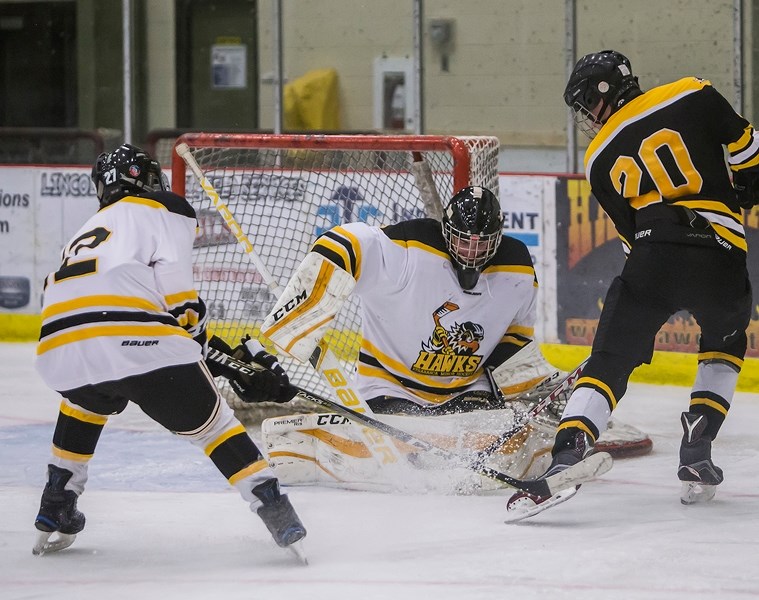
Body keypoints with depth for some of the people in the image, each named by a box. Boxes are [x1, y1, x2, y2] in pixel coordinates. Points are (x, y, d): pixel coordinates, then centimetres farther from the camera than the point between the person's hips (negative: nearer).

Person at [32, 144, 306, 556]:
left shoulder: (87, 232, 38)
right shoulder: (166, 211, 18)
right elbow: (176, 293, 2)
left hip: (58, 353, 5)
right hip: (133, 344, -5)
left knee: (85, 401, 38)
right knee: (211, 424, 11)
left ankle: (54, 515, 35)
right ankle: (277, 514, 0)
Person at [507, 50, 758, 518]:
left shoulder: (600, 159, 17)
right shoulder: (693, 97, 12)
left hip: (652, 255, -1)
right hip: (721, 258, 1)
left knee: (610, 362, 4)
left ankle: (566, 456, -17)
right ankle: (697, 453, 14)